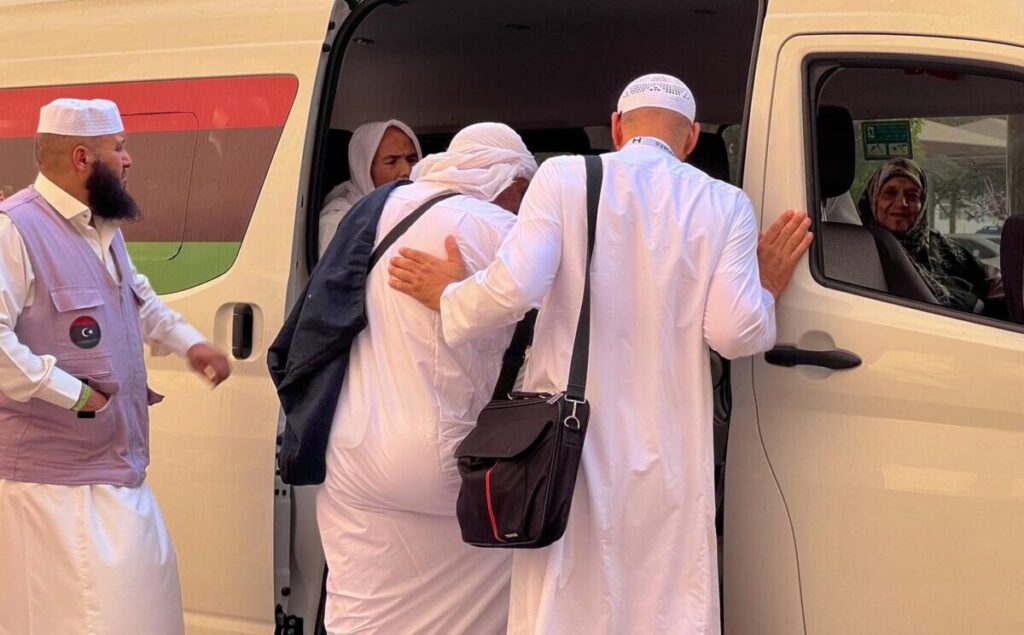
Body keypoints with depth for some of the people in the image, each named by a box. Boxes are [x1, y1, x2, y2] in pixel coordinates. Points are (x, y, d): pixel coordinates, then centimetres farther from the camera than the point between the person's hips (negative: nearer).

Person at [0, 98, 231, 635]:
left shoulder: (103, 226, 12)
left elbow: (136, 297, 30)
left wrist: (187, 342, 14)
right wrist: (74, 393, -23)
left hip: (119, 465, 9)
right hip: (53, 477, -9)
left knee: (142, 588, 16)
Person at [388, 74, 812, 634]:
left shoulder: (562, 178, -1)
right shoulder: (724, 204, 3)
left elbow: (513, 289, -12)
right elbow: (734, 333, -6)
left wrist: (449, 296, 7)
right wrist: (768, 289, 14)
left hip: (570, 441, -1)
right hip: (666, 457, 1)